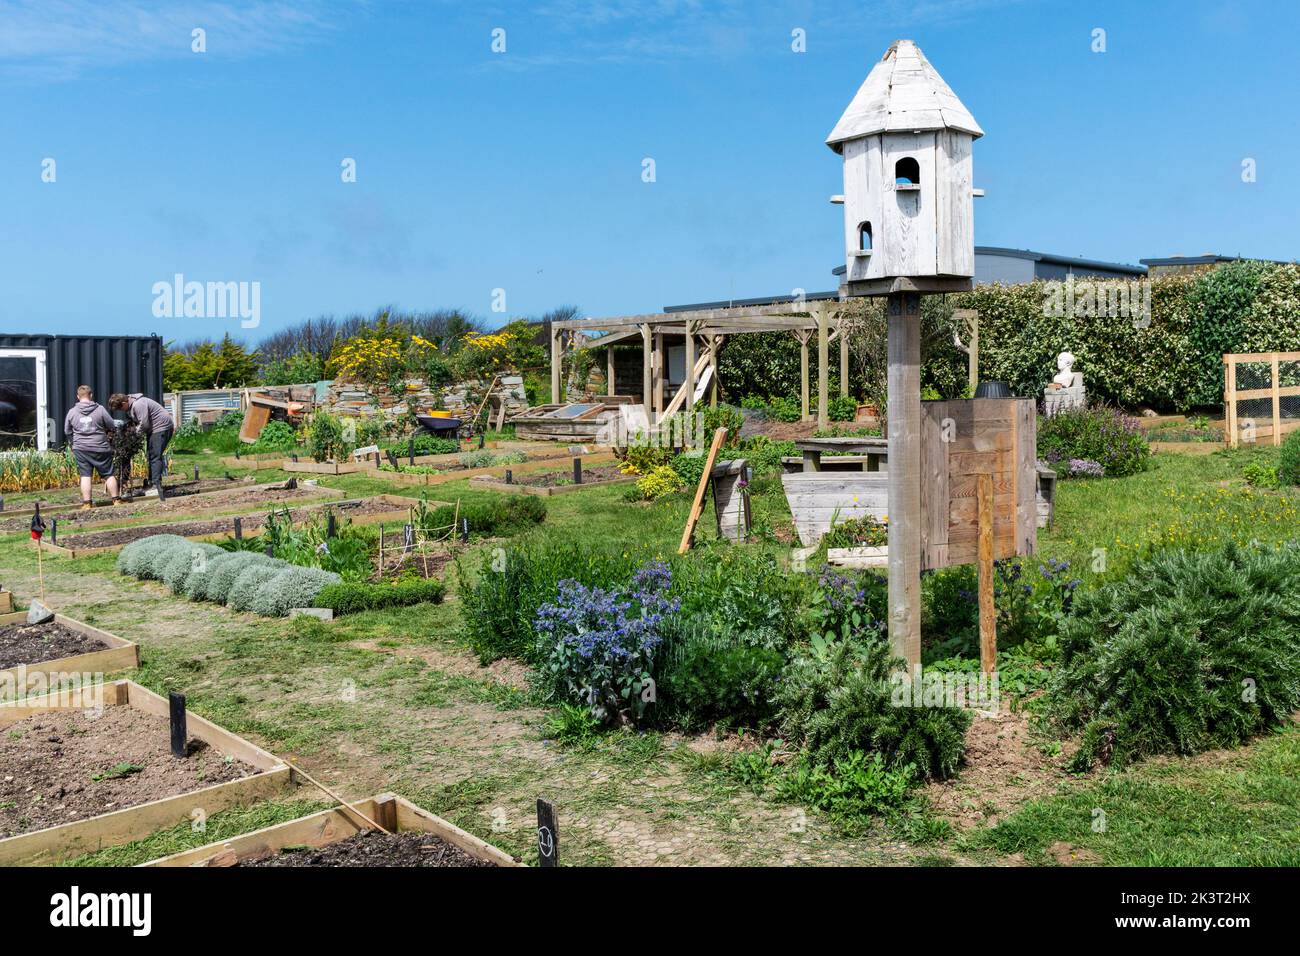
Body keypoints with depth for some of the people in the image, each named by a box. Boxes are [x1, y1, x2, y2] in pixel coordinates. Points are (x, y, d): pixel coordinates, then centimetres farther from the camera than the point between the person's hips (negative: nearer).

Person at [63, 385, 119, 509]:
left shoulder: (72, 412, 1)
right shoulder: (100, 409, -8)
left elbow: (67, 432, 12)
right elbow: (112, 426, -2)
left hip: (80, 449, 2)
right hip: (100, 448, -2)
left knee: (85, 476, 5)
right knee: (109, 474, 7)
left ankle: (86, 503, 3)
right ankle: (116, 499, 11)